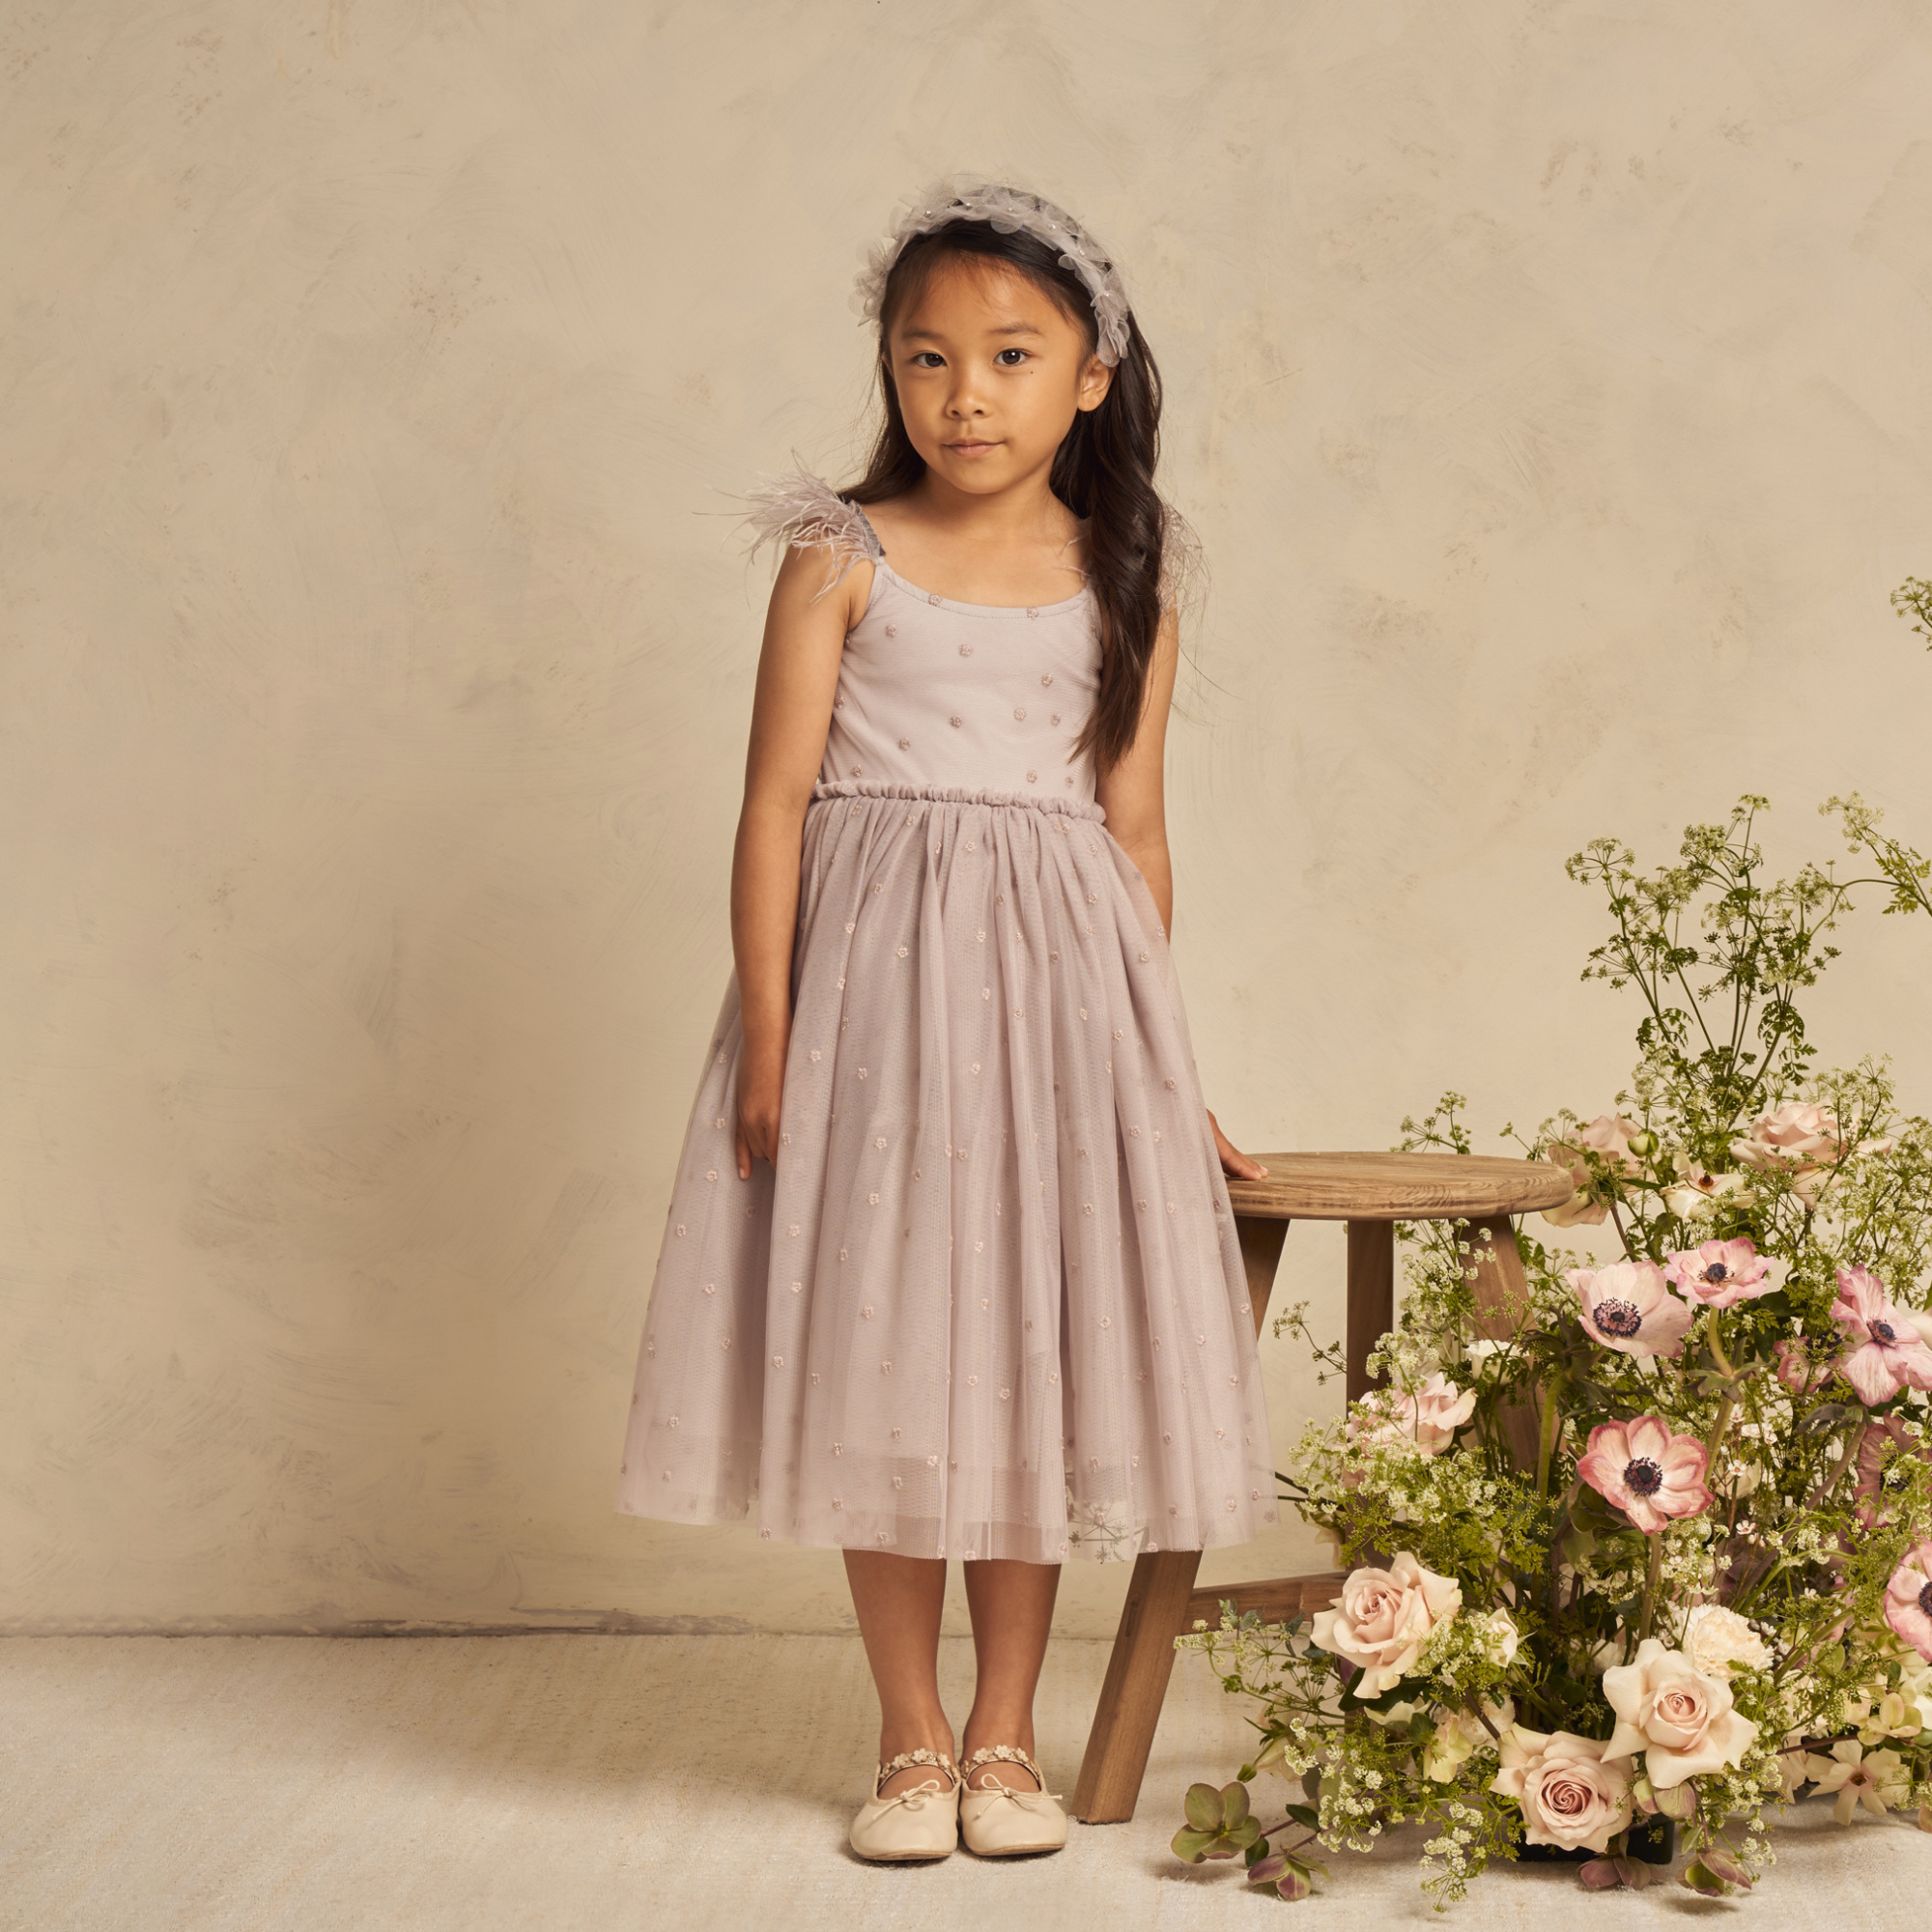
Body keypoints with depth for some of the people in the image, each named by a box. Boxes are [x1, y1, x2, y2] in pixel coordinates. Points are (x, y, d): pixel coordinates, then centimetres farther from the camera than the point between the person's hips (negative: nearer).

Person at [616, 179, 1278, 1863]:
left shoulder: (1125, 583, 5)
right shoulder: (844, 559, -1)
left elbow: (1135, 832, 8)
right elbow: (777, 799, -4)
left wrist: (1161, 1066, 8)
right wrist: (766, 1032, -10)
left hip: (1056, 982, 2)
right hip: (876, 975, -2)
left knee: (1040, 1365, 5)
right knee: (883, 1364, 3)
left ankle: (1006, 1736, 20)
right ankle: (911, 1740, 17)